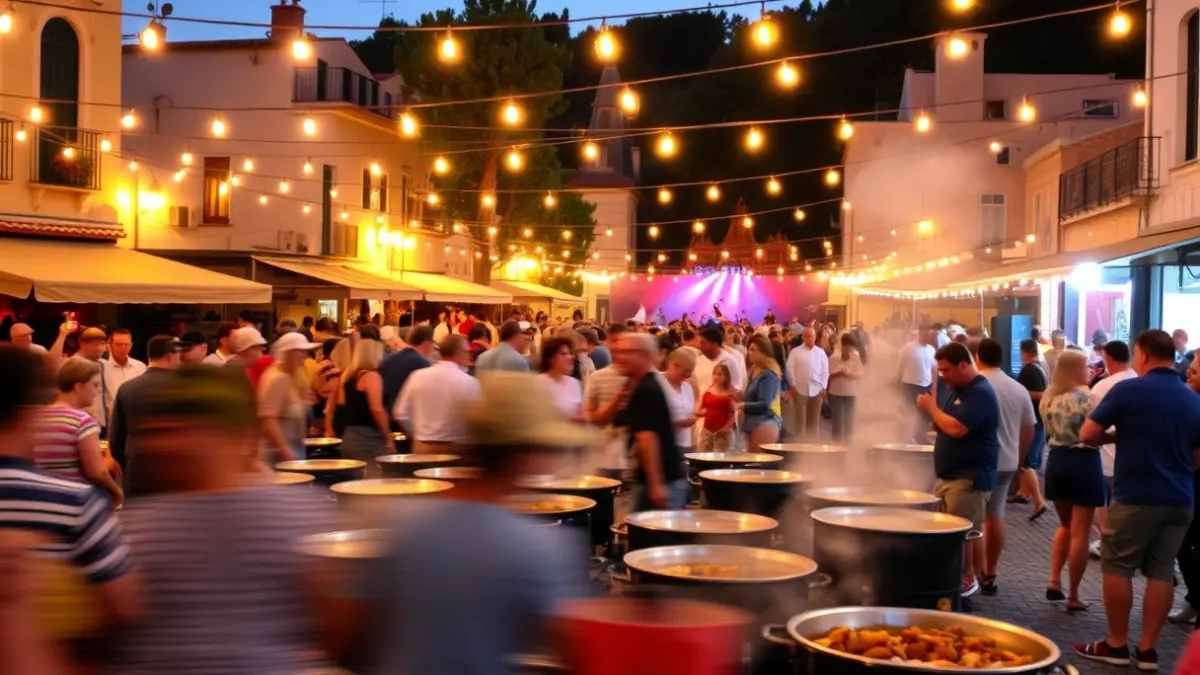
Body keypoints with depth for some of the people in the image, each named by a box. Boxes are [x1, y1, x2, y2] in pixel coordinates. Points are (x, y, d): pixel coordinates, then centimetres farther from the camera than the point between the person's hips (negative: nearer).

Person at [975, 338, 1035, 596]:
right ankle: (989, 575, 16)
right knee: (995, 516, 12)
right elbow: (1029, 431, 10)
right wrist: (1018, 458, 21)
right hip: (1006, 461, 5)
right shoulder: (1019, 389, 7)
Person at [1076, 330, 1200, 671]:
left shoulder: (1129, 390, -9)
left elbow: (1087, 434, -8)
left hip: (1136, 497, -5)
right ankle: (1148, 649, 12)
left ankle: (1116, 645, 12)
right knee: (1162, 572, 8)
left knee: (1117, 568, 6)